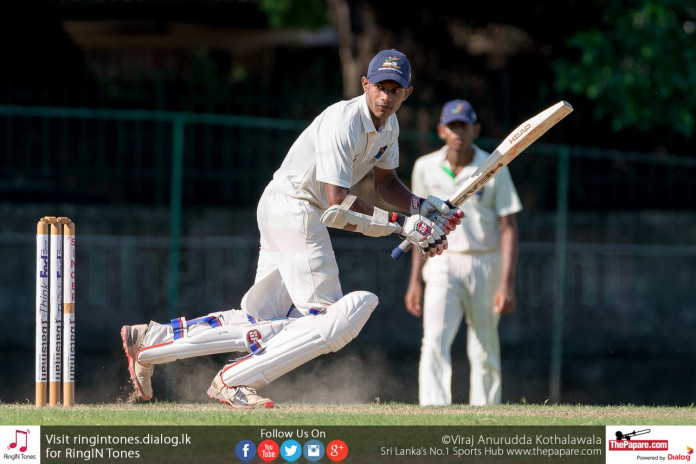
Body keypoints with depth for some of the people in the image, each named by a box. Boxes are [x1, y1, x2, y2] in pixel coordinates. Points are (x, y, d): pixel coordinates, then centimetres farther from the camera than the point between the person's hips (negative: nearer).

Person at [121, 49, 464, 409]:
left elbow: (385, 182, 20)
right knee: (335, 321, -15)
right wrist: (402, 225, -27)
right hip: (292, 210, -10)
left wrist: (421, 206, 2)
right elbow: (338, 205, -26)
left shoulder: (388, 124, 8)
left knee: (263, 322, 10)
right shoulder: (343, 123, -22)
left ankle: (151, 340, 11)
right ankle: (234, 381, -13)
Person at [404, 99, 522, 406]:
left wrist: (507, 284, -15)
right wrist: (415, 280, 9)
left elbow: (508, 228, -6)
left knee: (484, 354, 4)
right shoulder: (425, 168, 4)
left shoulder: (494, 170, -4)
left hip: (484, 265, -1)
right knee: (435, 343, -18)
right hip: (442, 266, 1)